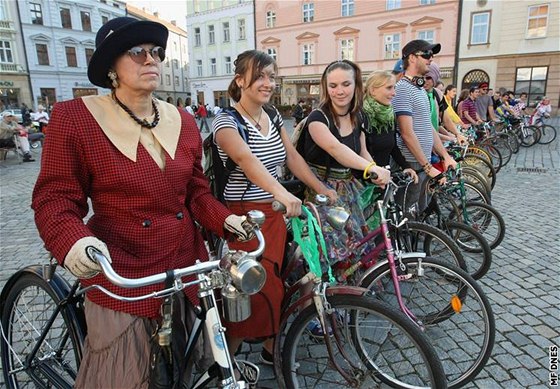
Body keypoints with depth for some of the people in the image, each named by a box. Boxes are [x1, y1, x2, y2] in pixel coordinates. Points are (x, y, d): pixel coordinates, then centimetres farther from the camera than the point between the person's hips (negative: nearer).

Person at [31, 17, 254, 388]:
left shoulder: (183, 120, 7)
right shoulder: (75, 117, -7)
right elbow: (55, 198, -7)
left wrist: (225, 219, -7)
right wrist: (74, 241, -27)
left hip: (186, 264, 5)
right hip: (119, 273, -4)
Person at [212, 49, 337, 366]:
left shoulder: (273, 115, 9)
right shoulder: (227, 121, -13)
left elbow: (292, 156, 10)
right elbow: (247, 159, -32)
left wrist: (322, 189, 2)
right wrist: (283, 193, -47)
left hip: (275, 213, 6)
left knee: (274, 284, 13)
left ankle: (271, 349, 32)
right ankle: (229, 356, 21)